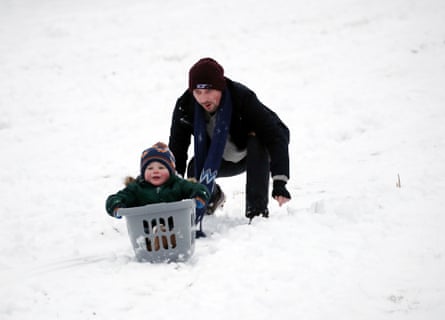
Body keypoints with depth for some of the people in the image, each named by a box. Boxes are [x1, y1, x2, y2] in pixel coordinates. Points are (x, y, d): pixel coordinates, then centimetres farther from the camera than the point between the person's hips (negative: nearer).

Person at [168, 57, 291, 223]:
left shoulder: (242, 98, -37)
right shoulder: (185, 107, -27)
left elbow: (276, 134, -40)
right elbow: (176, 150, -20)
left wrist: (279, 182, -48)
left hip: (254, 154, -3)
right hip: (222, 159, 4)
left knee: (257, 141, -35)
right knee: (194, 169, -22)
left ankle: (257, 210, -29)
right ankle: (213, 195, 16)